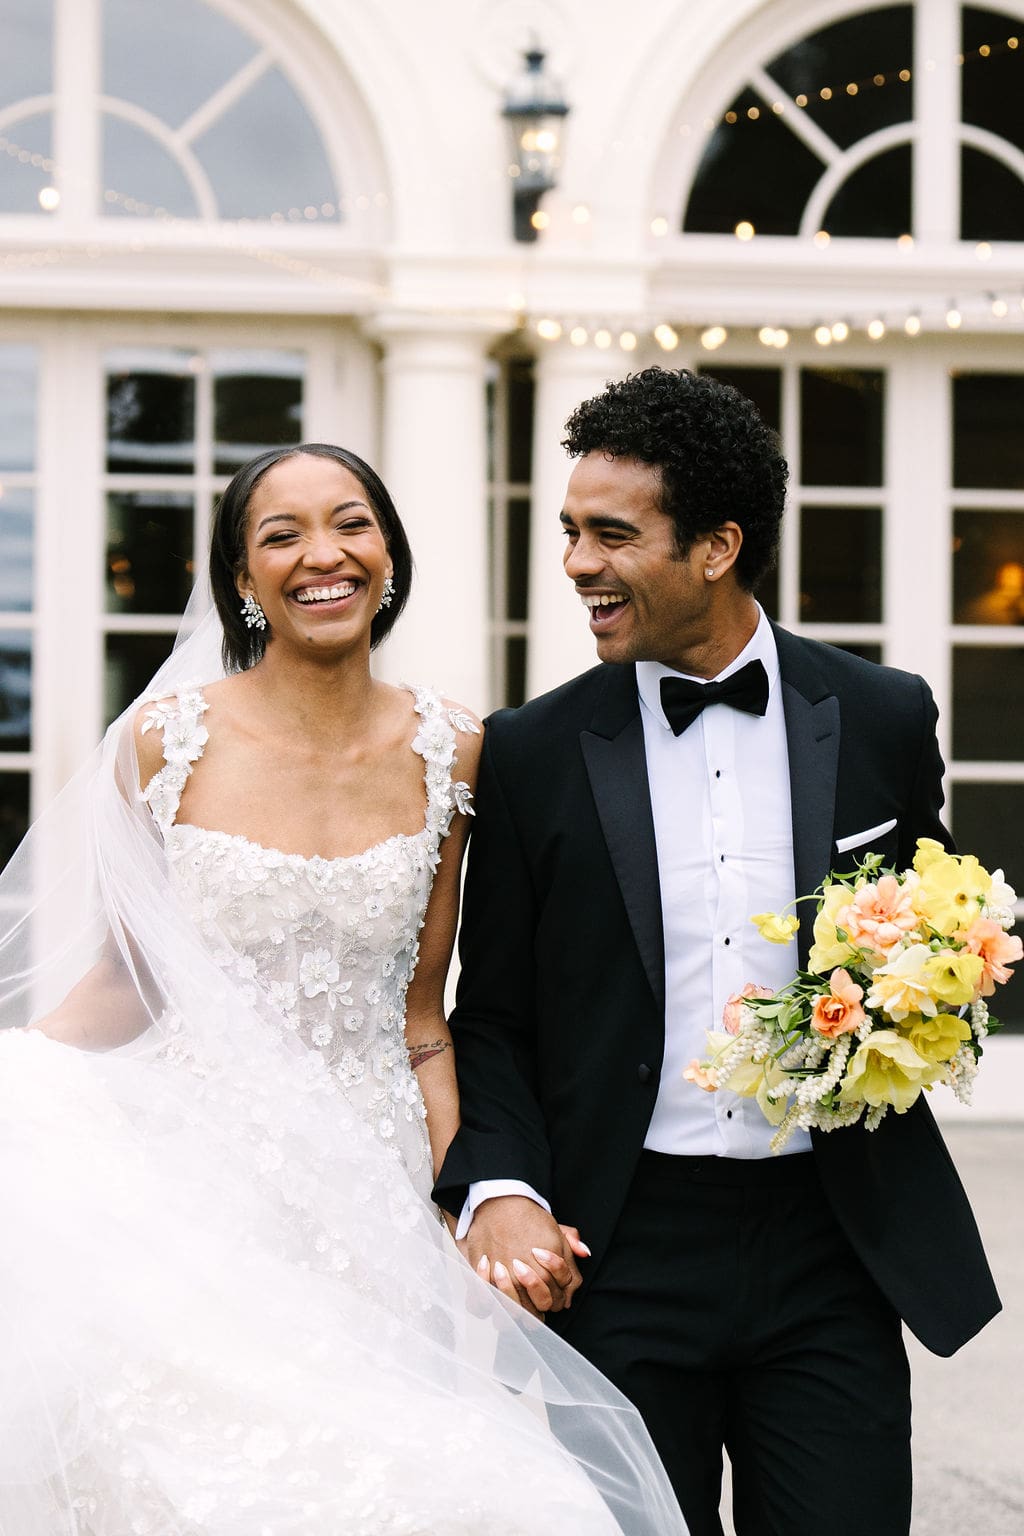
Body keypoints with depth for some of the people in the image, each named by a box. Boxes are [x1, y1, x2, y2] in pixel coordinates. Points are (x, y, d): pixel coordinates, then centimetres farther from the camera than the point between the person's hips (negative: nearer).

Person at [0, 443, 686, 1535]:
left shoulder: (447, 751, 2)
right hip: (196, 1185, -2)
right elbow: (128, 975, 5)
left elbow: (419, 1007, 7)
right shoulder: (170, 735, -5)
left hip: (369, 1195, 2)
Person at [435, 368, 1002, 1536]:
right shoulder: (535, 753, 1)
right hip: (620, 1255, 0)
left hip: (834, 1252, 0)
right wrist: (499, 1190, -11)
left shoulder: (880, 719, 3)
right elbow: (492, 1015, 5)